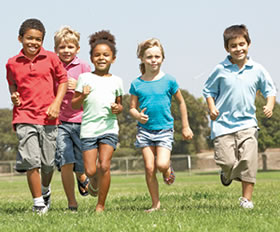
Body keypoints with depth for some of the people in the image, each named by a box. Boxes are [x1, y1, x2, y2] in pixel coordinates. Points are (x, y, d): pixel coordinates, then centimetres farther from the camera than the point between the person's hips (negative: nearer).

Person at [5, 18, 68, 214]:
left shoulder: (51, 58, 1)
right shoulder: (12, 63, 5)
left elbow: (63, 80, 8)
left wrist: (56, 104, -3)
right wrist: (13, 94, 1)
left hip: (48, 117, 0)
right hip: (25, 117, 0)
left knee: (48, 163, 7)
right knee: (31, 161, -11)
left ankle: (45, 190, 38)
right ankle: (38, 203, 0)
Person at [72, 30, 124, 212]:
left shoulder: (116, 81, 11)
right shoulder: (85, 78, 6)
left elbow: (120, 105, 21)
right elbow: (74, 105, 6)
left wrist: (117, 108, -2)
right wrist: (82, 96, -15)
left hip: (109, 127, 1)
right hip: (89, 127, 0)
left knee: (104, 165, -13)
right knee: (90, 170, -6)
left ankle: (101, 204, 0)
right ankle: (94, 181, 32)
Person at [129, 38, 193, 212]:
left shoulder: (169, 80, -2)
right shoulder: (137, 84, 2)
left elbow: (181, 102, 9)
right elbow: (132, 107, 9)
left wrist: (185, 127, 11)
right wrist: (137, 115, -15)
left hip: (165, 128, -2)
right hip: (145, 129, 2)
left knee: (162, 164, -19)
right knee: (149, 168, -2)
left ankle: (168, 169, 19)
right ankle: (156, 204, 10)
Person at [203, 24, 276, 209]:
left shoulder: (257, 70, 3)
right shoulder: (220, 70, -1)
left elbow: (270, 89, 13)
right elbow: (209, 90, 11)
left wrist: (270, 105, -5)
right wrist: (212, 108, -5)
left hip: (247, 123, 1)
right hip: (223, 123, -1)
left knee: (249, 161, -11)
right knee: (227, 162, -7)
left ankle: (247, 198, 0)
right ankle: (228, 174, 31)